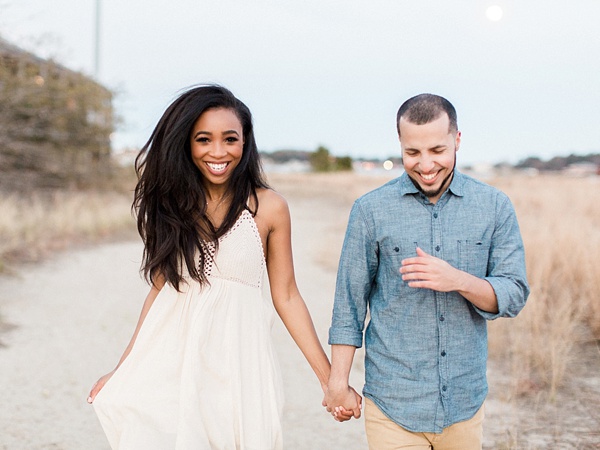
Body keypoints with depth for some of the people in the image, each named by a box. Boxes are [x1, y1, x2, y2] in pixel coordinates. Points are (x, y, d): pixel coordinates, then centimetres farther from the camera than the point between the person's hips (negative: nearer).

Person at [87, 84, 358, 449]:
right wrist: (122, 370, 12)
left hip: (237, 366, -2)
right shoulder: (171, 204, 4)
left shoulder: (268, 207, -4)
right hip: (168, 362, 2)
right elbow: (161, 288, 10)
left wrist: (330, 378, -2)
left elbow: (286, 297, 1)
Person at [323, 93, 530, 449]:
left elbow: (515, 296, -2)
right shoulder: (371, 210, -5)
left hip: (465, 402, 2)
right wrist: (338, 382, -1)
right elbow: (349, 303, 0)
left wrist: (459, 280, -21)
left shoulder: (495, 206, 0)